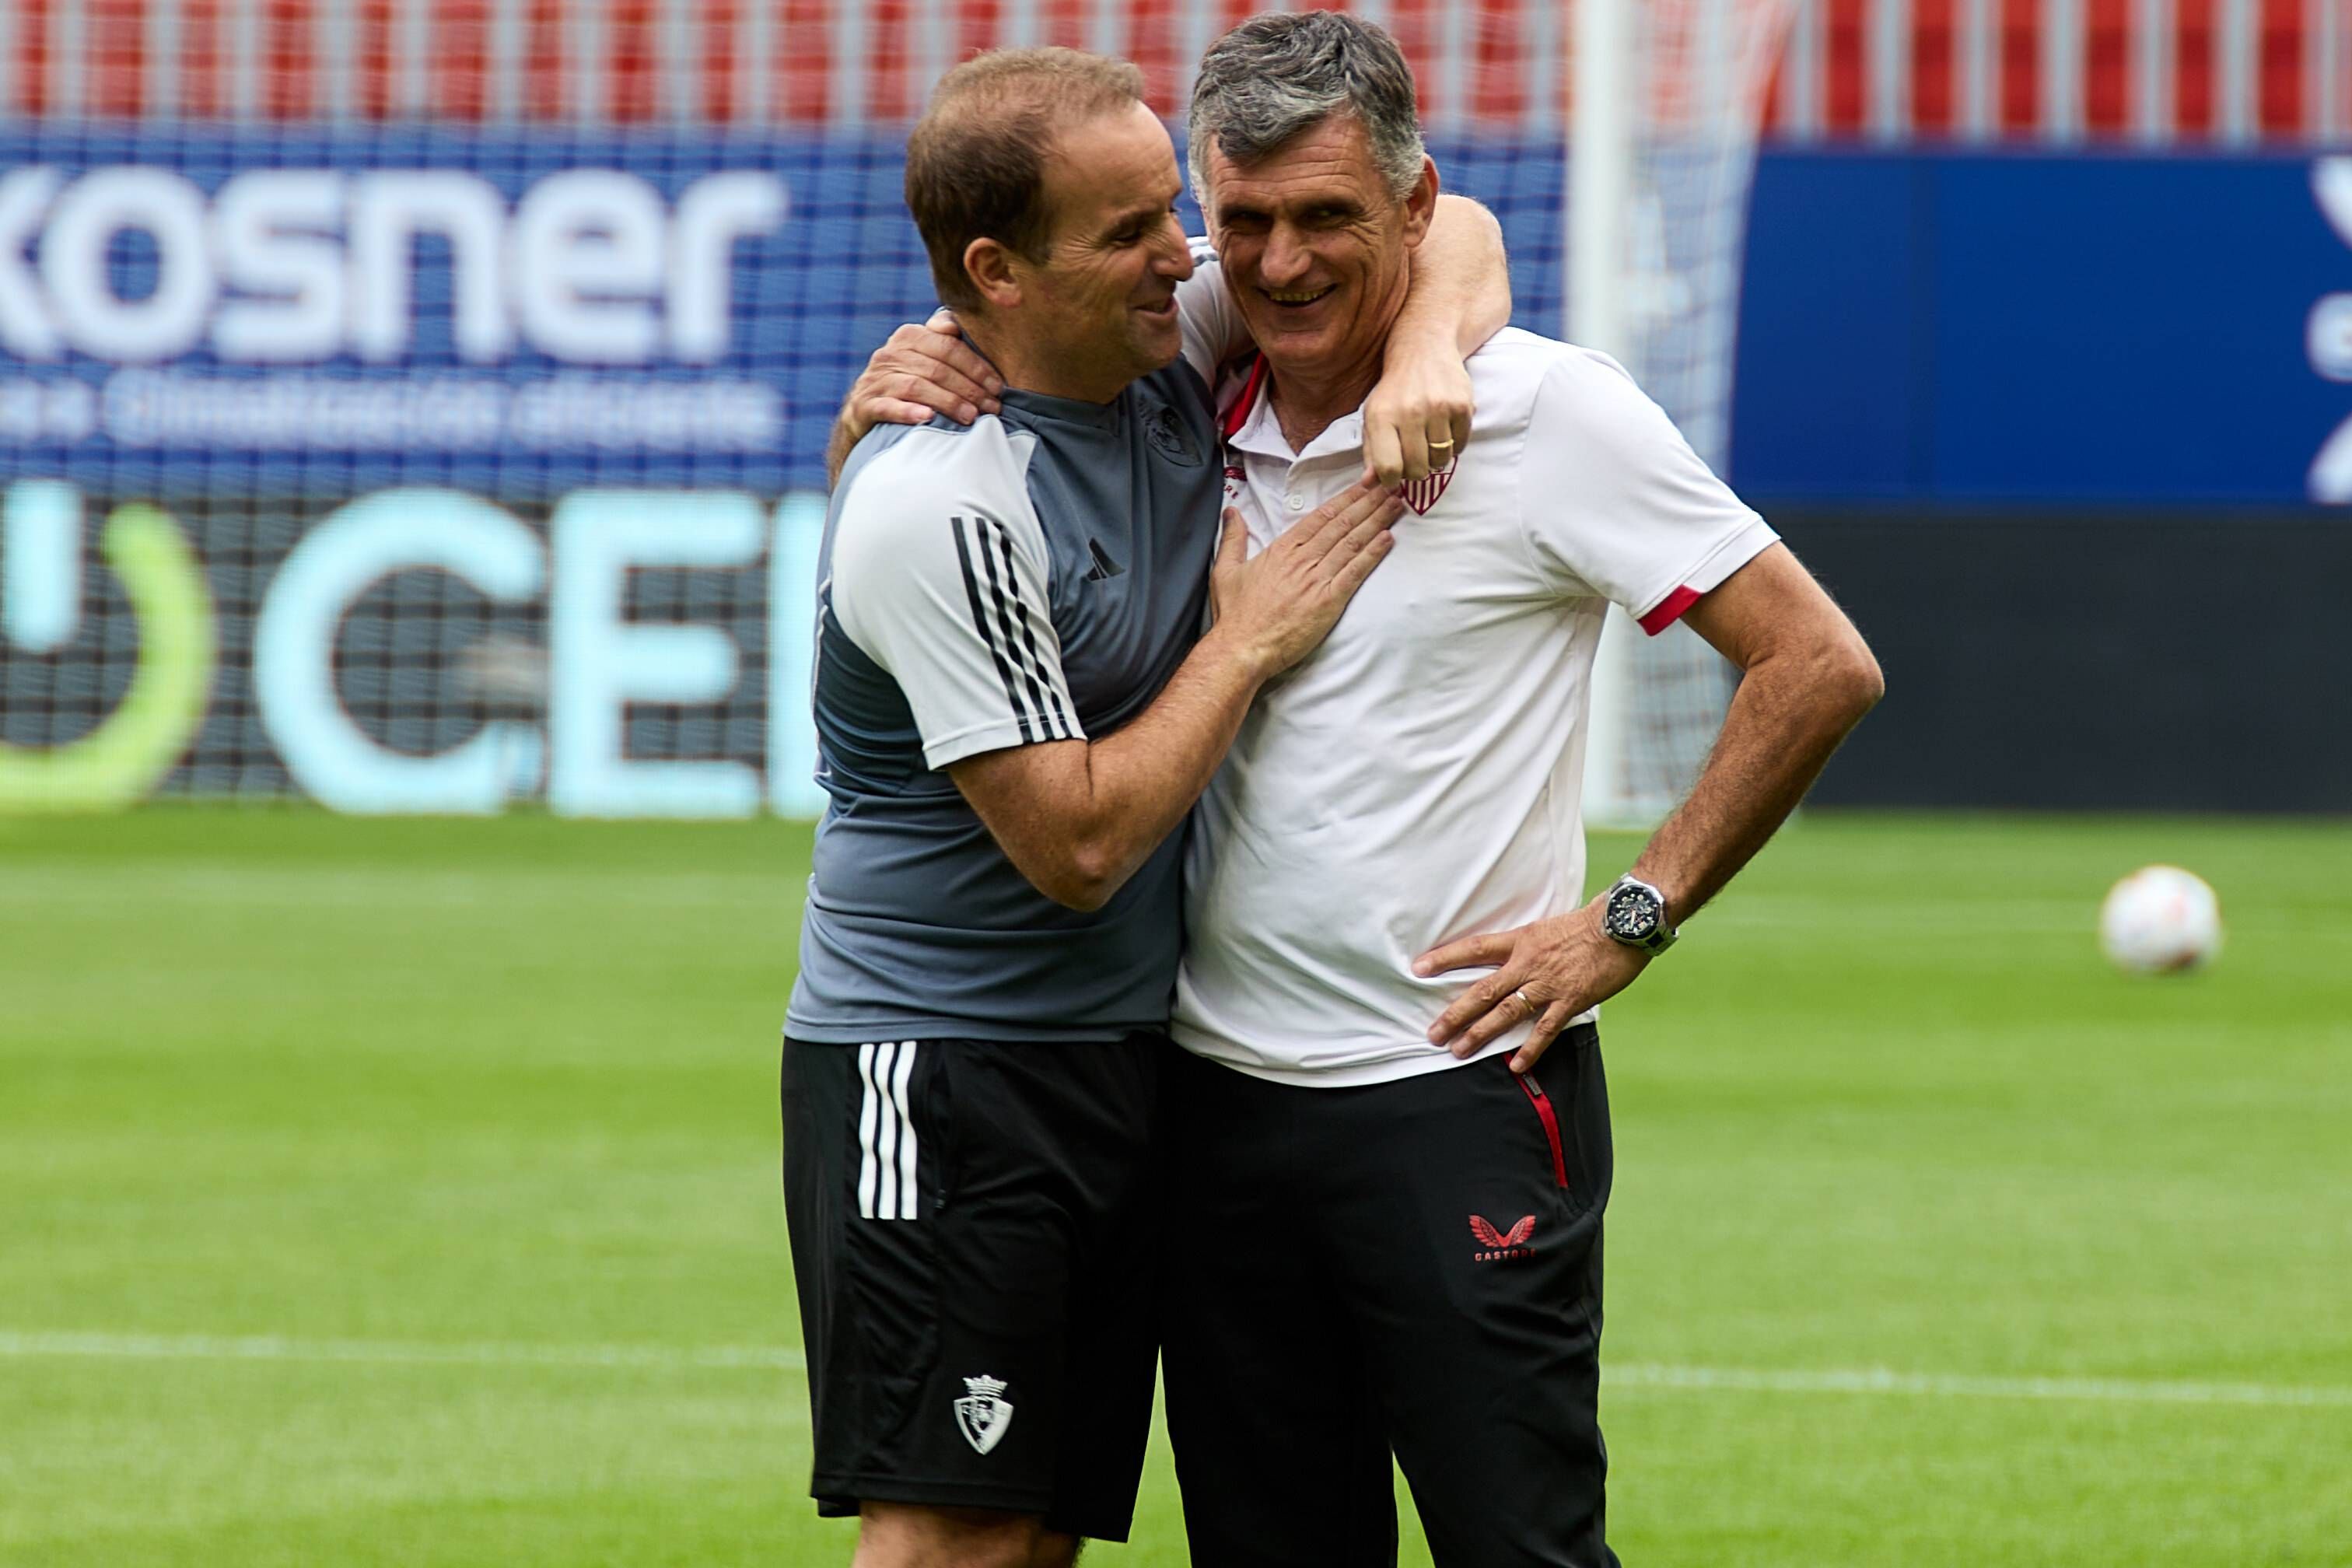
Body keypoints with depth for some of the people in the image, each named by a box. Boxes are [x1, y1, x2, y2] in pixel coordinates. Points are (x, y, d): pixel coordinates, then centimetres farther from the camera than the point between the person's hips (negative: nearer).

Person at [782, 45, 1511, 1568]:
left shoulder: (1169, 349, 3)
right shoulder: (936, 510, -20)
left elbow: (1448, 233, 14)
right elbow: (1076, 844, -20)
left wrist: (1429, 341, -8)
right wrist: (1250, 641, -11)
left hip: (1128, 1051, 8)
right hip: (939, 1079, -8)